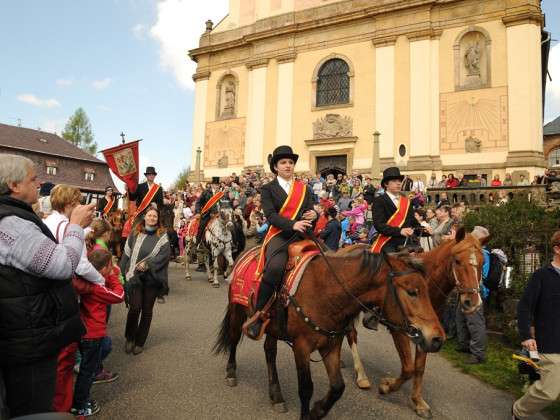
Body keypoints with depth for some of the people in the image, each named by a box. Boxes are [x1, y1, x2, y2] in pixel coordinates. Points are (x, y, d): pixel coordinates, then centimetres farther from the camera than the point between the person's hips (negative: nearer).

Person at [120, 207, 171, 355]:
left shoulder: (162, 235, 1)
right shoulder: (135, 233, 7)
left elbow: (164, 254, -9)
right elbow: (127, 253, 7)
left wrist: (148, 264, -18)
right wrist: (122, 272, 2)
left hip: (152, 278, 0)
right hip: (135, 276, 0)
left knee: (147, 310, 7)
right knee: (134, 308, -7)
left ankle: (140, 342, 23)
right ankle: (130, 338, 18)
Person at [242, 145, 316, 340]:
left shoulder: (304, 189, 20)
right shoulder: (268, 189, 7)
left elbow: (311, 212, 14)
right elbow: (271, 215, -7)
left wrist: (313, 215, -11)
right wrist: (292, 224, -23)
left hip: (302, 236, 4)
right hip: (279, 236, -4)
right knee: (275, 268, -33)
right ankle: (260, 314, -18)